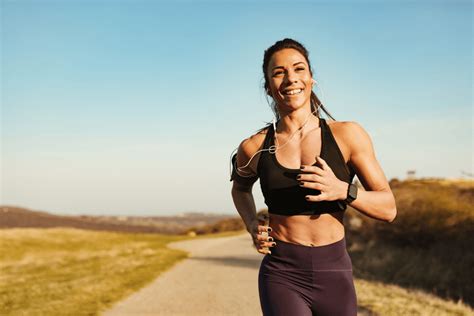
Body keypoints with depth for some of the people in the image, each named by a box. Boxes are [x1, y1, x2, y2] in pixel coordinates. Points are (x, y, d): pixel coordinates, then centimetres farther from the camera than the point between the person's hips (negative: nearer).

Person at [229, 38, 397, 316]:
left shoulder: (347, 134, -4)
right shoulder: (254, 148, -2)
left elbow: (388, 208, -3)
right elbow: (240, 188, 20)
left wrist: (343, 190, -21)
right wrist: (252, 226, 2)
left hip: (334, 275, 2)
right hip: (282, 275, -1)